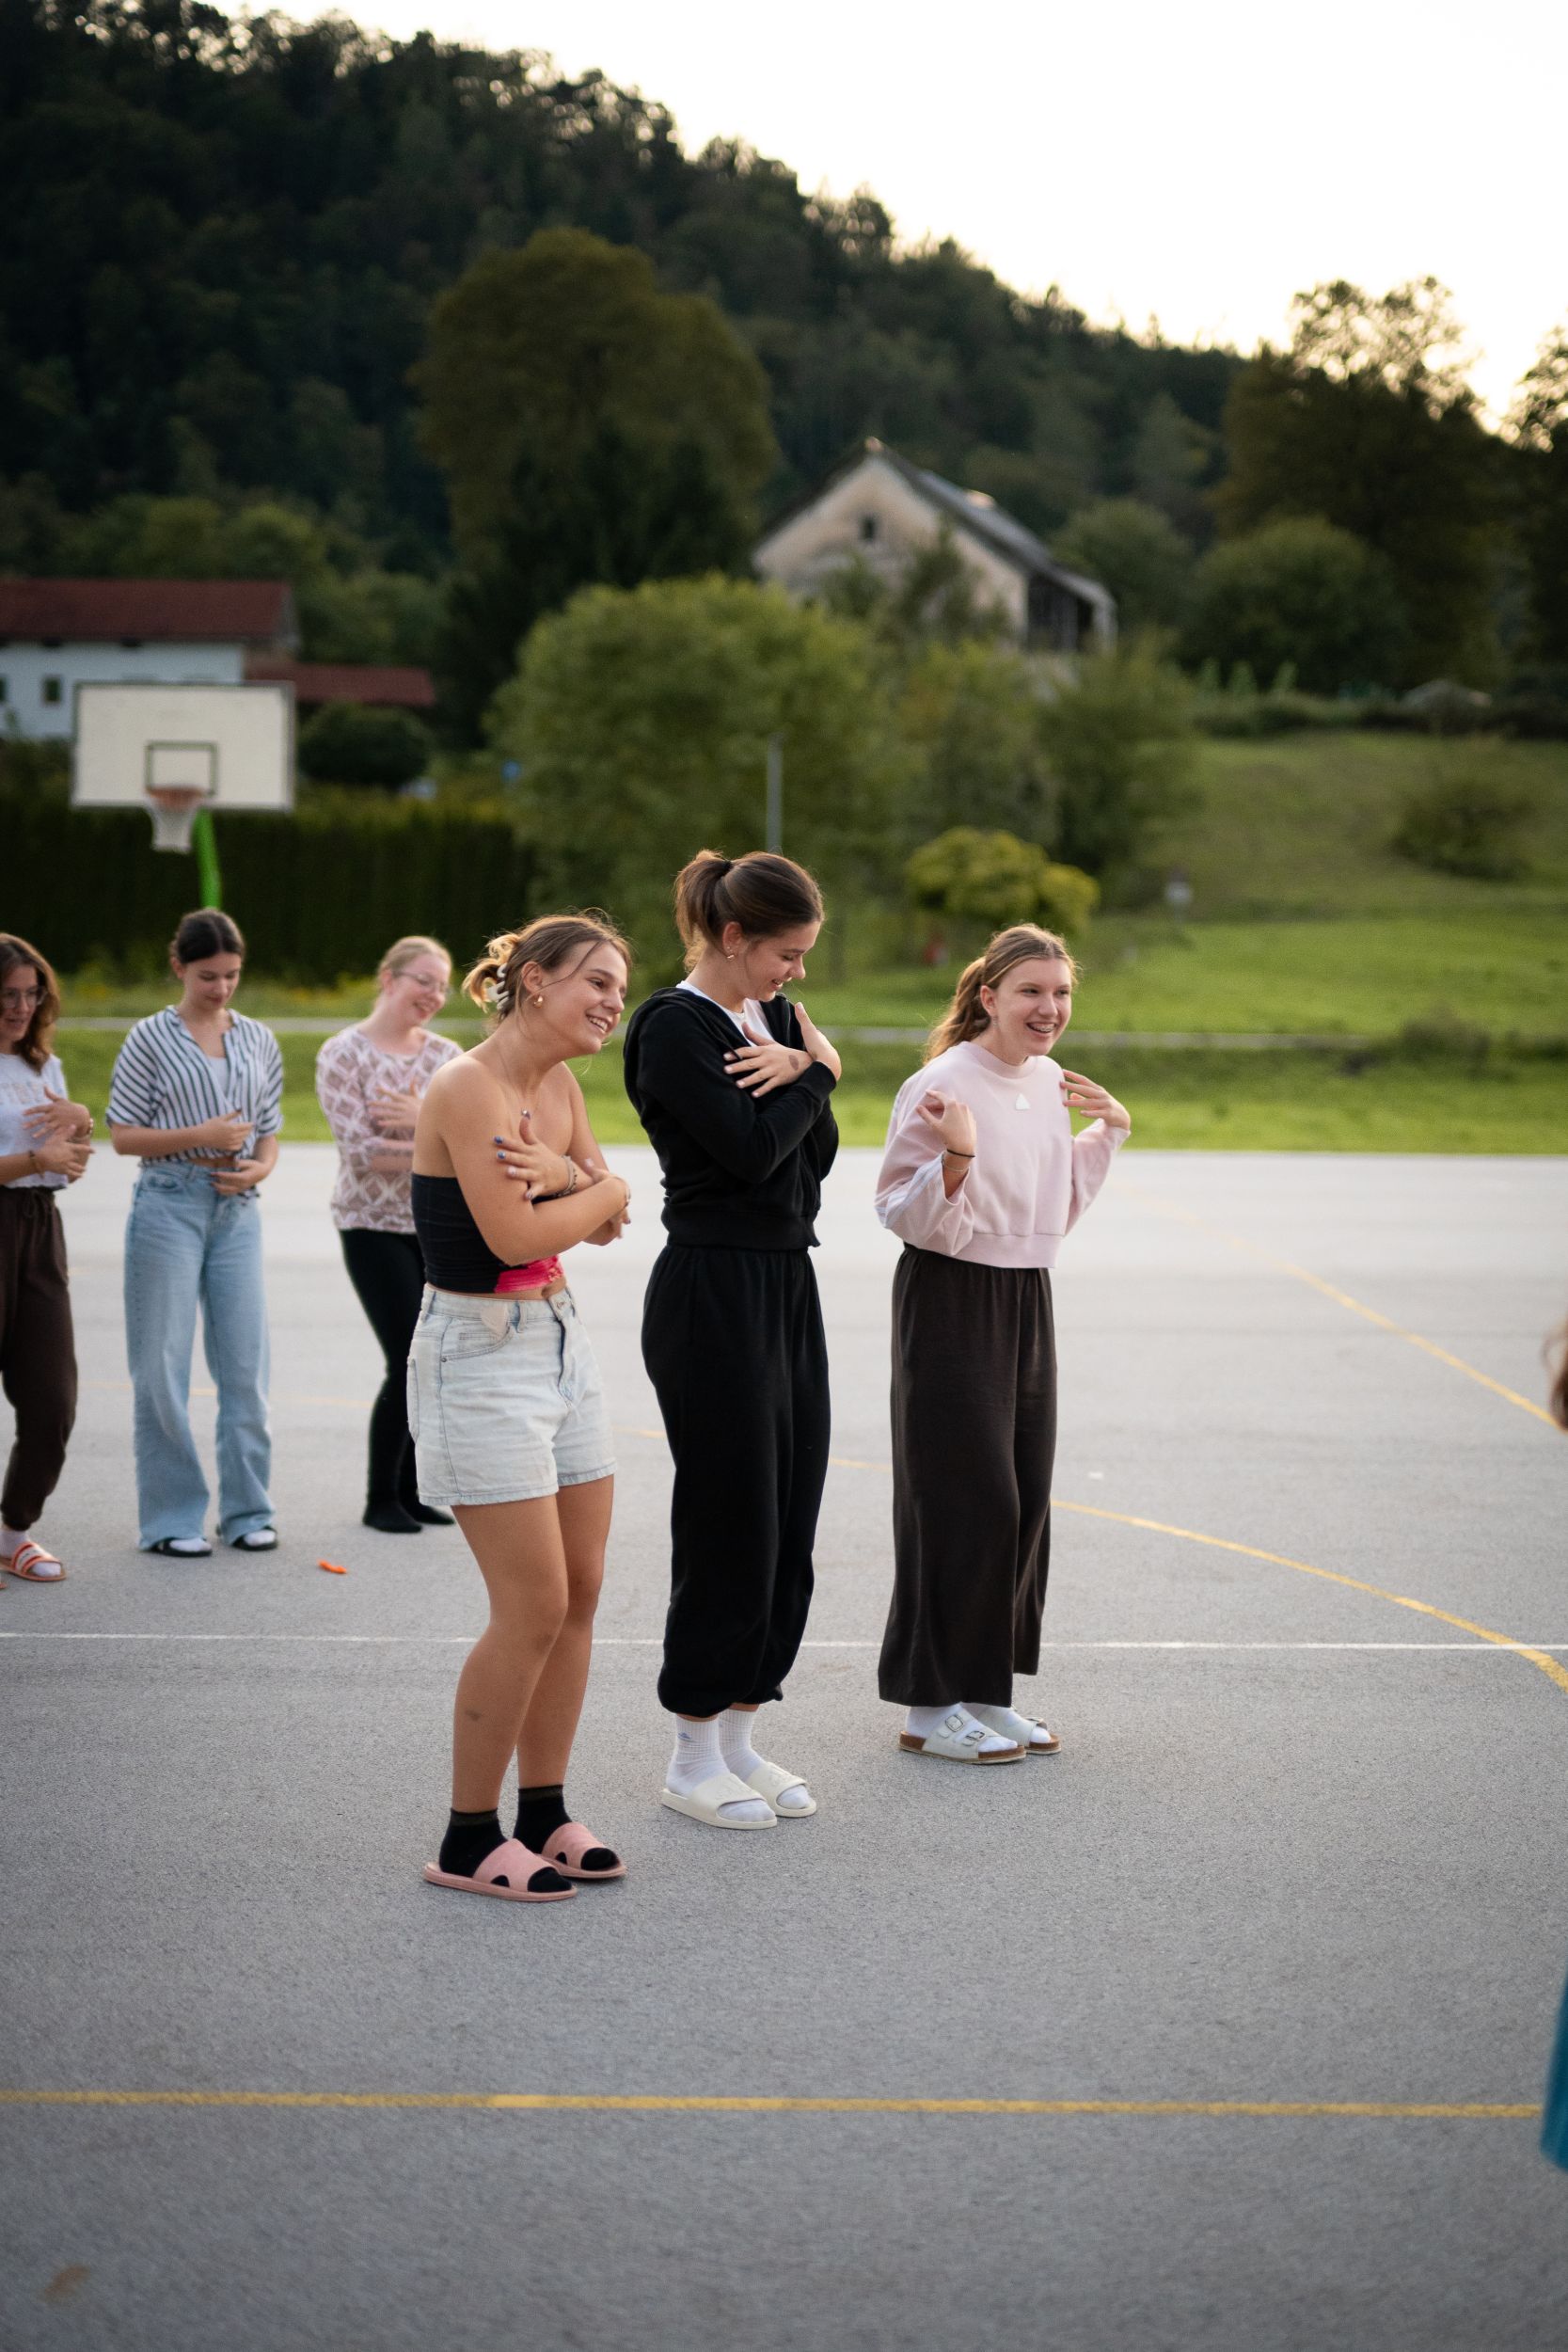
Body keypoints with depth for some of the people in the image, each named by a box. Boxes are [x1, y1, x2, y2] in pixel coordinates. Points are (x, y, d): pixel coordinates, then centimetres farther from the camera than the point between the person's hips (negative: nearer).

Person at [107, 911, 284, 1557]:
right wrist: (202, 1137, -14)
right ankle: (170, 1518, 8)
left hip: (237, 1212, 4)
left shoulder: (258, 1041, 11)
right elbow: (123, 1135, -2)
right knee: (163, 1365, 0)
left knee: (245, 1363, 3)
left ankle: (247, 1510, 14)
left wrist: (259, 1168, -5)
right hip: (168, 1207, -4)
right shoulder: (152, 1039, -1)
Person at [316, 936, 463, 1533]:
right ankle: (380, 1499, 5)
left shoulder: (446, 1055, 8)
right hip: (375, 1226, -5)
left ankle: (411, 1489, 19)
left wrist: (423, 1117, -19)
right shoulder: (343, 1055, -6)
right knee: (411, 1362, -9)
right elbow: (360, 1150, -14)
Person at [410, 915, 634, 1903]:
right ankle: (470, 1840, 4)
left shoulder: (561, 1086, 9)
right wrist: (597, 1189, -6)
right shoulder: (467, 1088, -17)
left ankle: (544, 1813, 20)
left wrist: (563, 1177, -14)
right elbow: (513, 1236, -23)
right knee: (534, 1608, -7)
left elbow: (609, 1221, 7)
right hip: (480, 1356, -9)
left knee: (581, 1593, 9)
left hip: (560, 1341, 9)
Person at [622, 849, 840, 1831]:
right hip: (714, 1290, -8)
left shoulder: (776, 1018, 13)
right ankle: (694, 1758, 11)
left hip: (788, 1285, 9)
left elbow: (816, 1153, 7)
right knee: (729, 1523, -2)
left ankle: (741, 1738, 21)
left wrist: (797, 1074, -11)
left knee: (791, 1522, 10)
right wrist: (819, 1070, -7)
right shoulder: (676, 1028, -13)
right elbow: (750, 1149, -21)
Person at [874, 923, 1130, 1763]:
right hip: (952, 1304, -8)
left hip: (1027, 1301, 8)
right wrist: (956, 1158, -31)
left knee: (1022, 1497, 10)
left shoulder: (1050, 1083, 9)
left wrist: (1107, 1132, 12)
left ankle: (983, 1692, 22)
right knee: (965, 1498, -5)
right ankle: (930, 1707, 5)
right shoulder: (942, 1085, -15)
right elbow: (907, 1216, -15)